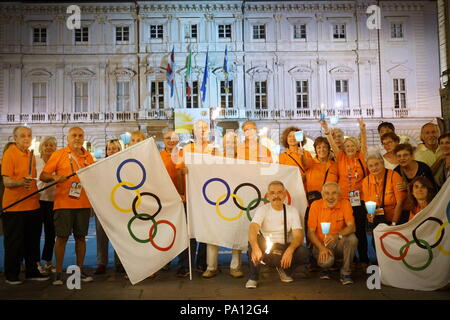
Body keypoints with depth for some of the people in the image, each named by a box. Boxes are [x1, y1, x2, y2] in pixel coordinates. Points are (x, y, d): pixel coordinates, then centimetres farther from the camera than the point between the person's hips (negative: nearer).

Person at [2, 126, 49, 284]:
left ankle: (32, 271, 23)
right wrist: (21, 182, -34)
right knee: (14, 242, 3)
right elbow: (6, 182, -16)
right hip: (14, 206, -6)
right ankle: (11, 275, 18)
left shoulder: (31, 155, 13)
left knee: (33, 240, 11)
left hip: (32, 205, 7)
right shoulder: (9, 153, -9)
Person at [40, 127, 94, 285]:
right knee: (62, 237, 0)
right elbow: (43, 175, 0)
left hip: (83, 203, 3)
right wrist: (55, 177, -18)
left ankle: (80, 269, 21)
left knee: (80, 236, 9)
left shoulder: (88, 157, 12)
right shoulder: (58, 154, 2)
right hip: (63, 203, -3)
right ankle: (58, 273, 12)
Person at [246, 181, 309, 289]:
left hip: (286, 248, 2)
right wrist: (255, 248, -46)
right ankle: (253, 278, -15)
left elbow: (298, 235, -12)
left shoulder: (292, 211, -2)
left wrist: (289, 250, -34)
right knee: (254, 240, -31)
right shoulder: (262, 210, -7)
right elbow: (253, 229, -25)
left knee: (303, 253, -28)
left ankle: (285, 270, 5)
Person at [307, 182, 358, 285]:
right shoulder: (316, 205, -9)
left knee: (352, 238, -29)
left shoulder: (345, 204, -7)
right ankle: (325, 268, 9)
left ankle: (345, 272, -9)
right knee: (326, 261, -32)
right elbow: (310, 232, -7)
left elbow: (351, 227, -16)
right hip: (321, 244, -1)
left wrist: (337, 235, -36)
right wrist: (321, 248, -21)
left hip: (339, 244, 2)